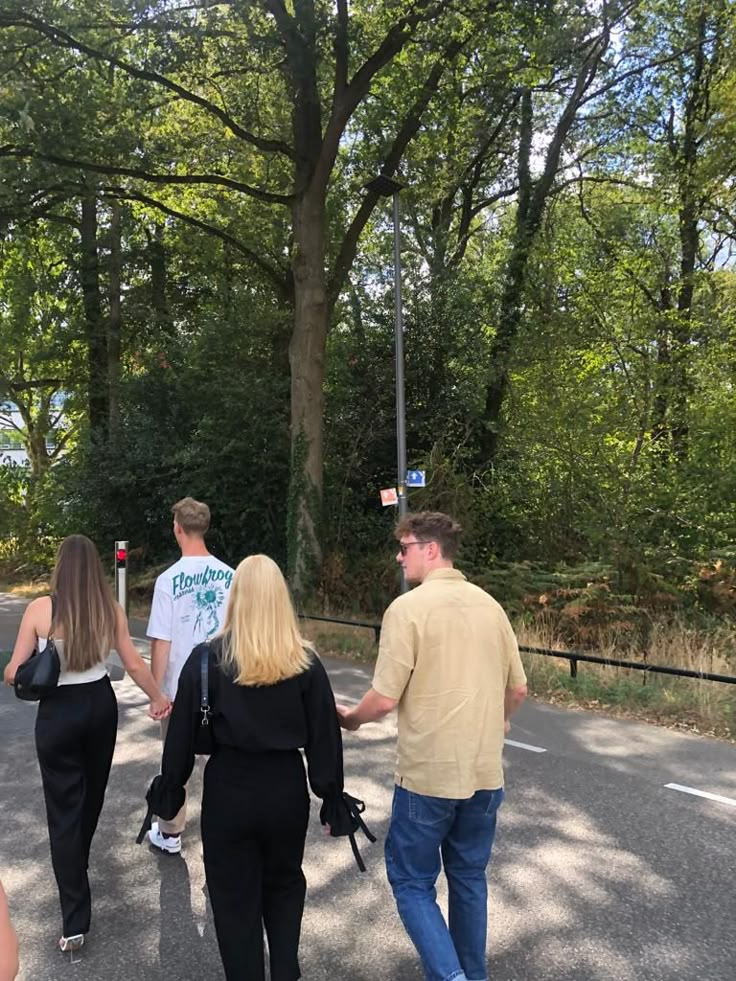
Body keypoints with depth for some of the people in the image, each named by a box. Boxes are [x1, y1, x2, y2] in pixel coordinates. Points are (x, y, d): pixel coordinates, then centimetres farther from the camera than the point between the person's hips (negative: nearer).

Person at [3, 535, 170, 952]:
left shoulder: (41, 608, -15)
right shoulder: (111, 609, -7)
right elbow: (135, 665, -2)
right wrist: (159, 699, 14)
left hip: (58, 713, -3)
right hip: (101, 705, 4)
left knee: (64, 809, 5)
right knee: (92, 792, 25)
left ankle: (75, 921, 5)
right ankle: (78, 864, 51)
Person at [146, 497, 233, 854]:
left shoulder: (168, 579, -15)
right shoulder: (229, 576, -5)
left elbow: (161, 643, -13)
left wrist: (156, 690, -2)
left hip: (181, 688, -2)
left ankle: (170, 835, 28)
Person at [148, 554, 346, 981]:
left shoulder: (207, 659, -10)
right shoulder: (305, 662, -7)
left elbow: (182, 734, -5)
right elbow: (325, 735, -4)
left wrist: (169, 794, 7)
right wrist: (333, 799, 6)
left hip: (229, 790, -1)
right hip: (287, 788, 2)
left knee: (235, 898, 17)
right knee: (285, 884, 26)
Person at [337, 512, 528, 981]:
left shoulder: (408, 608, -16)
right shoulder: (490, 605, 3)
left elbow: (385, 698, -17)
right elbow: (518, 689, 9)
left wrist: (351, 717, 4)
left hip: (429, 774, -6)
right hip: (486, 772, 6)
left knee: (412, 881, 12)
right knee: (469, 878, 21)